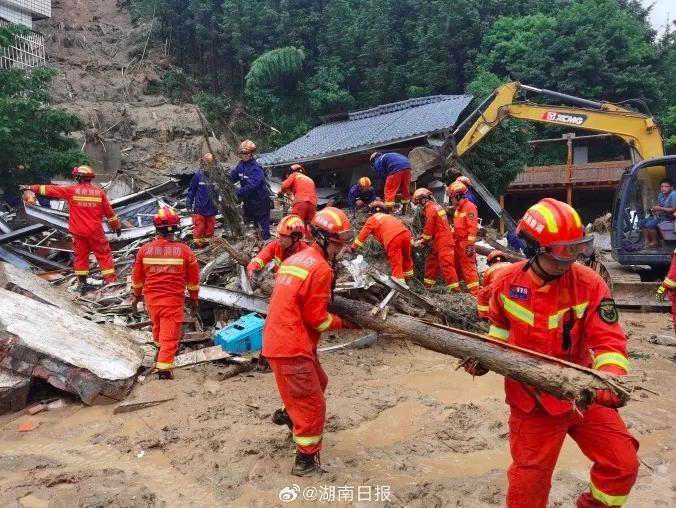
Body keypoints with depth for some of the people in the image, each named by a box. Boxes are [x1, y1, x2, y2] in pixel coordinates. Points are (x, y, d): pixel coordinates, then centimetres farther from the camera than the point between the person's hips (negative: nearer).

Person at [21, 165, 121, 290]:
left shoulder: (72, 190, -5)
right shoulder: (99, 192, -3)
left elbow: (51, 190, 0)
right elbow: (109, 211, 2)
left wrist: (31, 187, 10)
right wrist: (116, 226, 12)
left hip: (78, 231, 1)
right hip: (95, 231, -1)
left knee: (80, 255, 13)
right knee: (104, 254, 5)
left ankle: (82, 282, 16)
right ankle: (111, 279, 1)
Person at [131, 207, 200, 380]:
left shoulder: (145, 249, -5)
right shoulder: (184, 250, -10)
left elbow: (137, 277, 6)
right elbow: (193, 279, -1)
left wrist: (136, 296, 21)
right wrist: (194, 300, 12)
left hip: (151, 299, 4)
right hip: (173, 301, -3)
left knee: (157, 326, 28)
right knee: (170, 335, 3)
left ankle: (160, 348, 50)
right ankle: (164, 367, -2)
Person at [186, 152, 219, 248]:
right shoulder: (198, 176, -6)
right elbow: (191, 191, 1)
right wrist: (189, 205, 0)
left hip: (211, 209, 3)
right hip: (199, 209, -3)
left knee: (210, 228, 11)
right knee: (199, 227, 0)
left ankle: (207, 243, 24)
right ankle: (198, 244, 11)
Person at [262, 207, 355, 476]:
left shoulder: (295, 259, 13)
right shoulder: (321, 267, -15)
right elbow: (315, 318, -14)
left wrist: (331, 312, 16)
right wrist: (341, 322, 2)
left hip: (277, 340, 10)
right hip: (292, 347, -9)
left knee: (318, 381, 29)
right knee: (312, 404, 2)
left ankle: (287, 414, 44)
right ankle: (306, 461, 13)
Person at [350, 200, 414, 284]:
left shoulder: (372, 219, 21)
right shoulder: (389, 217, 37)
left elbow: (362, 235, 22)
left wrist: (353, 248, 32)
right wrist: (411, 242, 47)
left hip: (392, 239, -6)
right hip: (405, 233, 6)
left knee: (396, 264, -4)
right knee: (406, 257, 28)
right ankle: (408, 275, 44)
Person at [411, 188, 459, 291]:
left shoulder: (430, 209, -14)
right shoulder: (436, 206, 16)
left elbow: (429, 230, -12)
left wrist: (422, 242, 1)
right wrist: (422, 239, 12)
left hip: (442, 241, -10)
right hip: (441, 241, 10)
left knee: (446, 264, -10)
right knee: (431, 261, 16)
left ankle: (455, 287, -10)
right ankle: (427, 284, 24)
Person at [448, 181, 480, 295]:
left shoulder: (470, 207, -14)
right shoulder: (458, 208, 15)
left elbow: (472, 227, -20)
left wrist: (470, 244, -22)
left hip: (465, 242, -10)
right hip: (458, 241, 10)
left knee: (468, 265, -9)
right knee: (457, 265, 16)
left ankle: (474, 290, -7)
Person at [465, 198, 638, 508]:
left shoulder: (590, 285, -14)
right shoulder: (507, 282, -9)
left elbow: (609, 340, -17)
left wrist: (610, 377, -35)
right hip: (531, 401, 0)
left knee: (623, 464, 2)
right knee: (528, 482, 9)